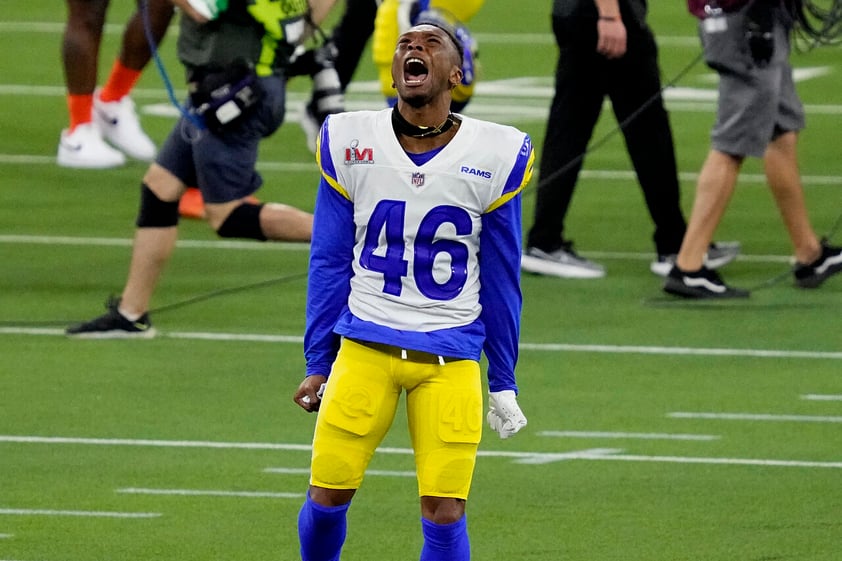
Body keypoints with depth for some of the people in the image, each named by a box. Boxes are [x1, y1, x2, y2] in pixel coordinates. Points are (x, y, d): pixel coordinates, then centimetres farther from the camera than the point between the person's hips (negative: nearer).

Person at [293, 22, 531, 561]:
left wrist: (504, 382, 10)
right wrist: (317, 364, 10)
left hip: (451, 360, -1)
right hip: (365, 346, 1)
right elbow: (329, 264, 9)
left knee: (445, 514, -7)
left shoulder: (496, 154, -1)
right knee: (328, 494, 0)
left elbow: (501, 279, 7)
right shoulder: (349, 142, 0)